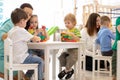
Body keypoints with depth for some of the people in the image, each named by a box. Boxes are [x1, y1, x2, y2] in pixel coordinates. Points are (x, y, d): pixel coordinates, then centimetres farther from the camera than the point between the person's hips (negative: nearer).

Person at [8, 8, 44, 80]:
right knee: (40, 61, -1)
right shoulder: (21, 30, -14)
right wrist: (38, 38, 16)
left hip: (13, 58, 9)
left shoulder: (11, 31, 10)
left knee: (35, 57, 26)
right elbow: (34, 38, -7)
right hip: (21, 59, -9)